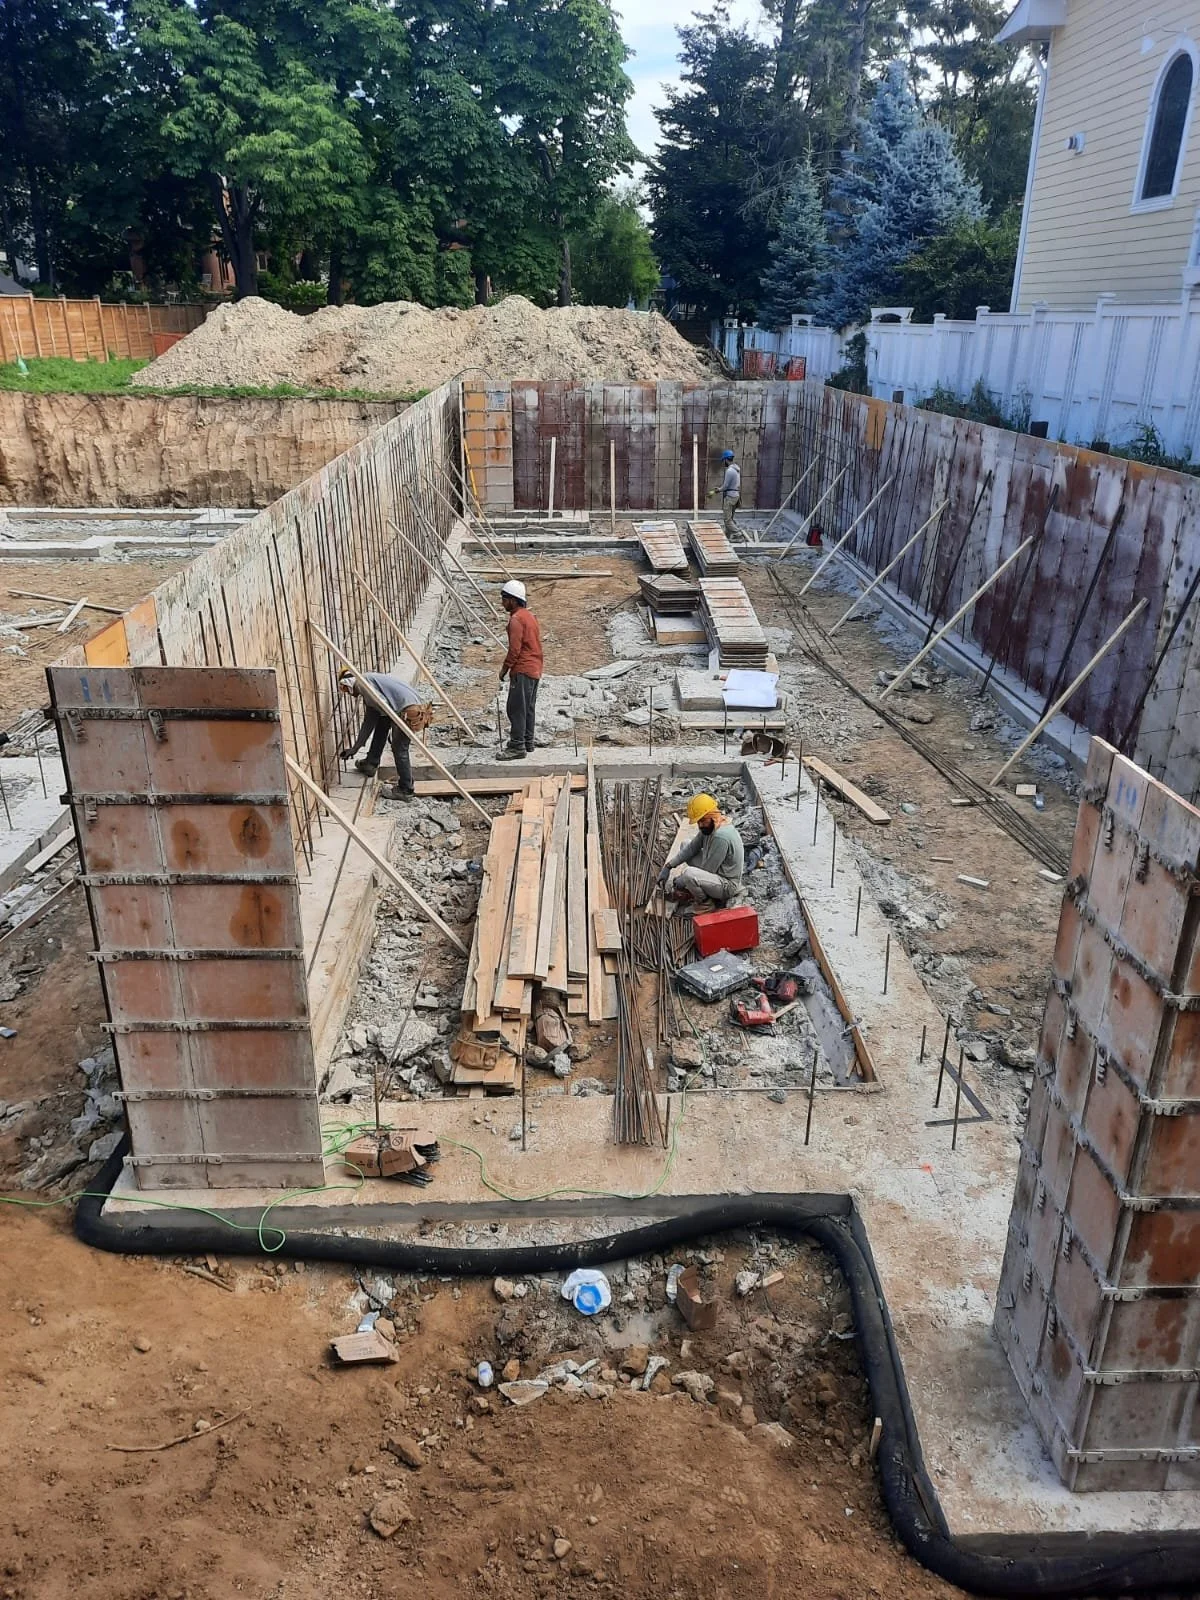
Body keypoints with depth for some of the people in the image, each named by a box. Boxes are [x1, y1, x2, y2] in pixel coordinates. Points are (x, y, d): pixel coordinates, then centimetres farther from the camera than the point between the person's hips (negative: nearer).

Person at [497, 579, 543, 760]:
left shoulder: (516, 619, -14)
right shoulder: (529, 615, 17)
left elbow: (515, 648, -19)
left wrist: (505, 668, -8)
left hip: (522, 670, -10)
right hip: (535, 670, 10)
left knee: (516, 708, -9)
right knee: (528, 708, 15)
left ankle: (517, 747, -10)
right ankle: (527, 743, 22)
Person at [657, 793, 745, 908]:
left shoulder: (721, 836, -30)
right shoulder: (708, 826, -2)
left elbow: (708, 870, -24)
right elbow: (691, 848, 8)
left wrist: (682, 880, -11)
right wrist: (668, 866, -1)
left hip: (727, 885, -10)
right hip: (715, 871, 10)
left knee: (689, 873, -34)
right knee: (685, 845, 12)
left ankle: (704, 901, -4)